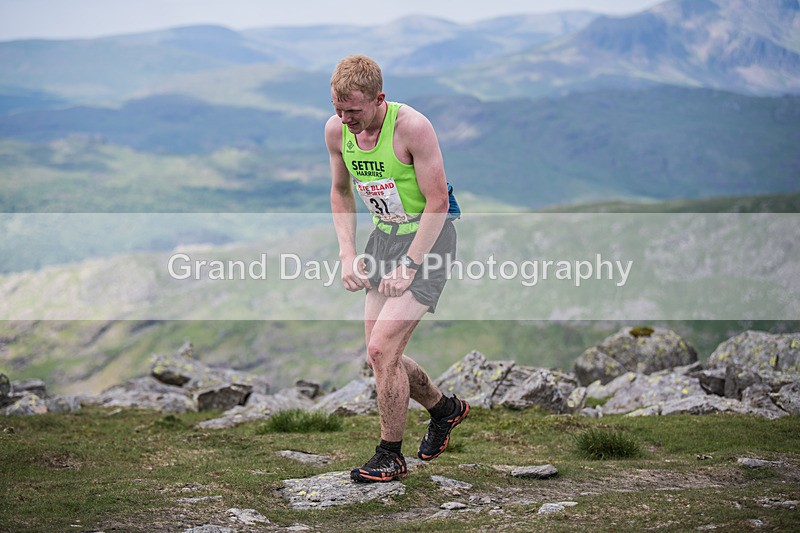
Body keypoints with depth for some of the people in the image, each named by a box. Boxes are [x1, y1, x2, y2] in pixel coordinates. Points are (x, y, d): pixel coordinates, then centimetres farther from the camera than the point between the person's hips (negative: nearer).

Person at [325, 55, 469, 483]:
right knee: (381, 354, 10)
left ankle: (390, 456, 3)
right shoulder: (336, 129, -4)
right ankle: (444, 409, 37)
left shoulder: (412, 126, -23)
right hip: (384, 236, 7)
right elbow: (341, 192, 13)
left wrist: (408, 266, -20)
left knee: (381, 349, -14)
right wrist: (347, 254, 2)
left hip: (427, 239, -7)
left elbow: (437, 201, -19)